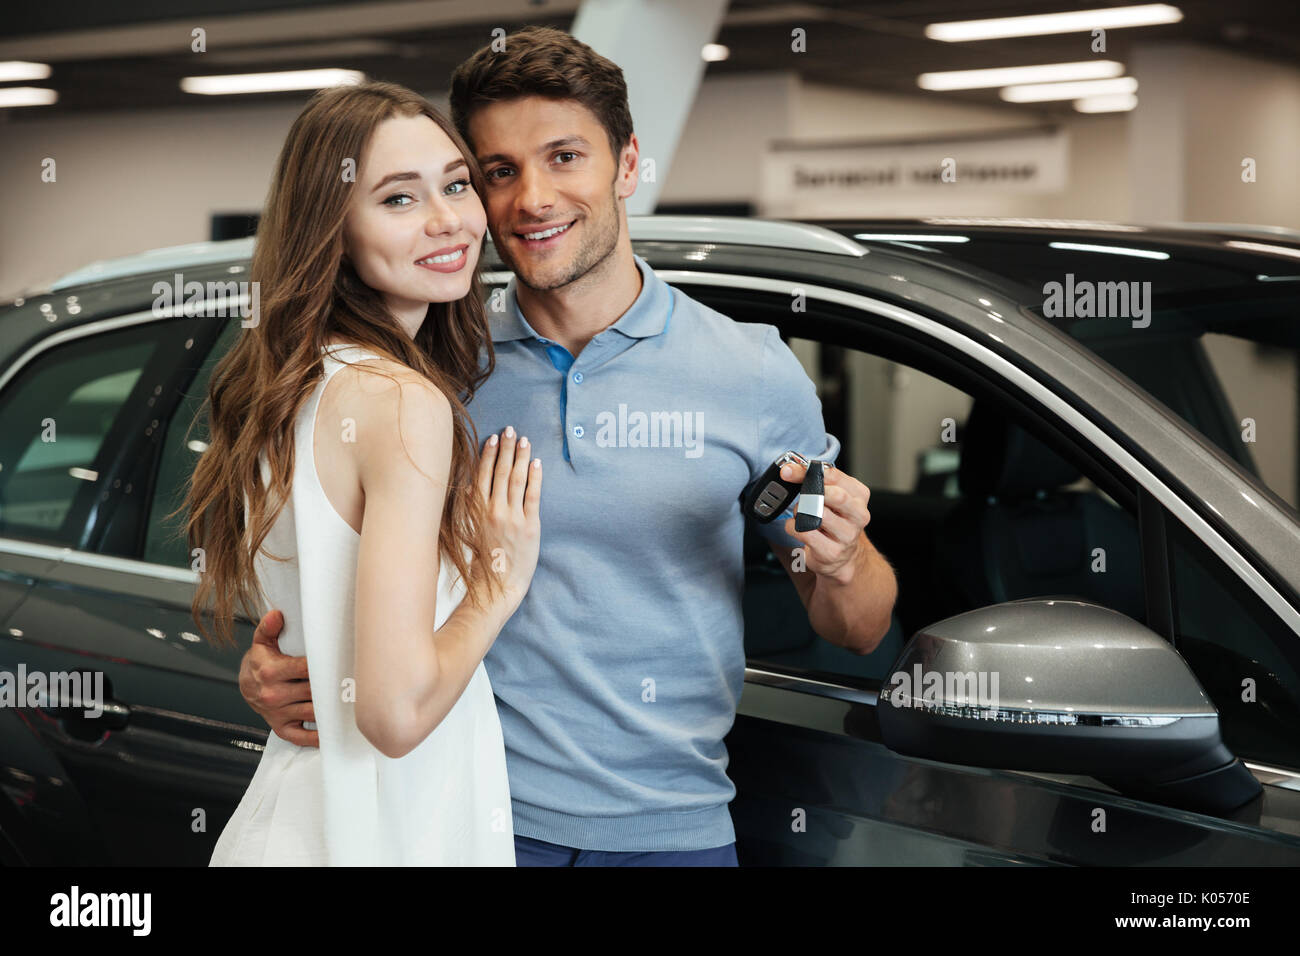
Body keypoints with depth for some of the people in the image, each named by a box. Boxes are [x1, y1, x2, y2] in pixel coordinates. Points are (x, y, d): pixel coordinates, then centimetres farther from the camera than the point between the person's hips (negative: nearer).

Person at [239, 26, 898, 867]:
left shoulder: (753, 371, -3)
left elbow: (858, 633, 3)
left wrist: (837, 565, -19)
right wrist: (271, 669, -14)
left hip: (673, 828, 0)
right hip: (476, 820, 1)